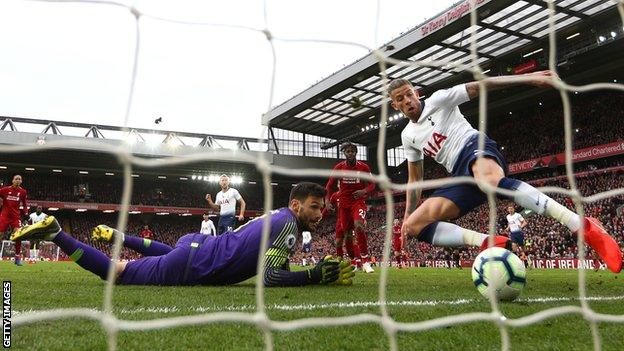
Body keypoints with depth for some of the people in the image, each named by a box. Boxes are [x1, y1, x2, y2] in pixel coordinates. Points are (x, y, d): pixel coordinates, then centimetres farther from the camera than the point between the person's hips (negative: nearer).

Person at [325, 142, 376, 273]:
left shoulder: (364, 167, -4)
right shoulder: (339, 167, 0)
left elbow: (372, 184, 2)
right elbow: (329, 185, 9)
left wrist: (364, 191, -19)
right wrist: (328, 201, -3)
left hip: (358, 201, -3)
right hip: (343, 202, 3)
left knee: (359, 226, -27)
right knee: (341, 231, 4)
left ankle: (365, 261, -22)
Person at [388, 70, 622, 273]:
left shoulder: (437, 100, 5)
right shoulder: (408, 136, 21)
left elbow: (479, 86, -4)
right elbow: (415, 179, 28)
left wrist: (530, 78, -15)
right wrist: (407, 215, 24)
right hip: (461, 176, 6)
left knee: (490, 181, -45)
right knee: (413, 227, -12)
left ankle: (584, 228, -49)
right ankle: (487, 242, -29)